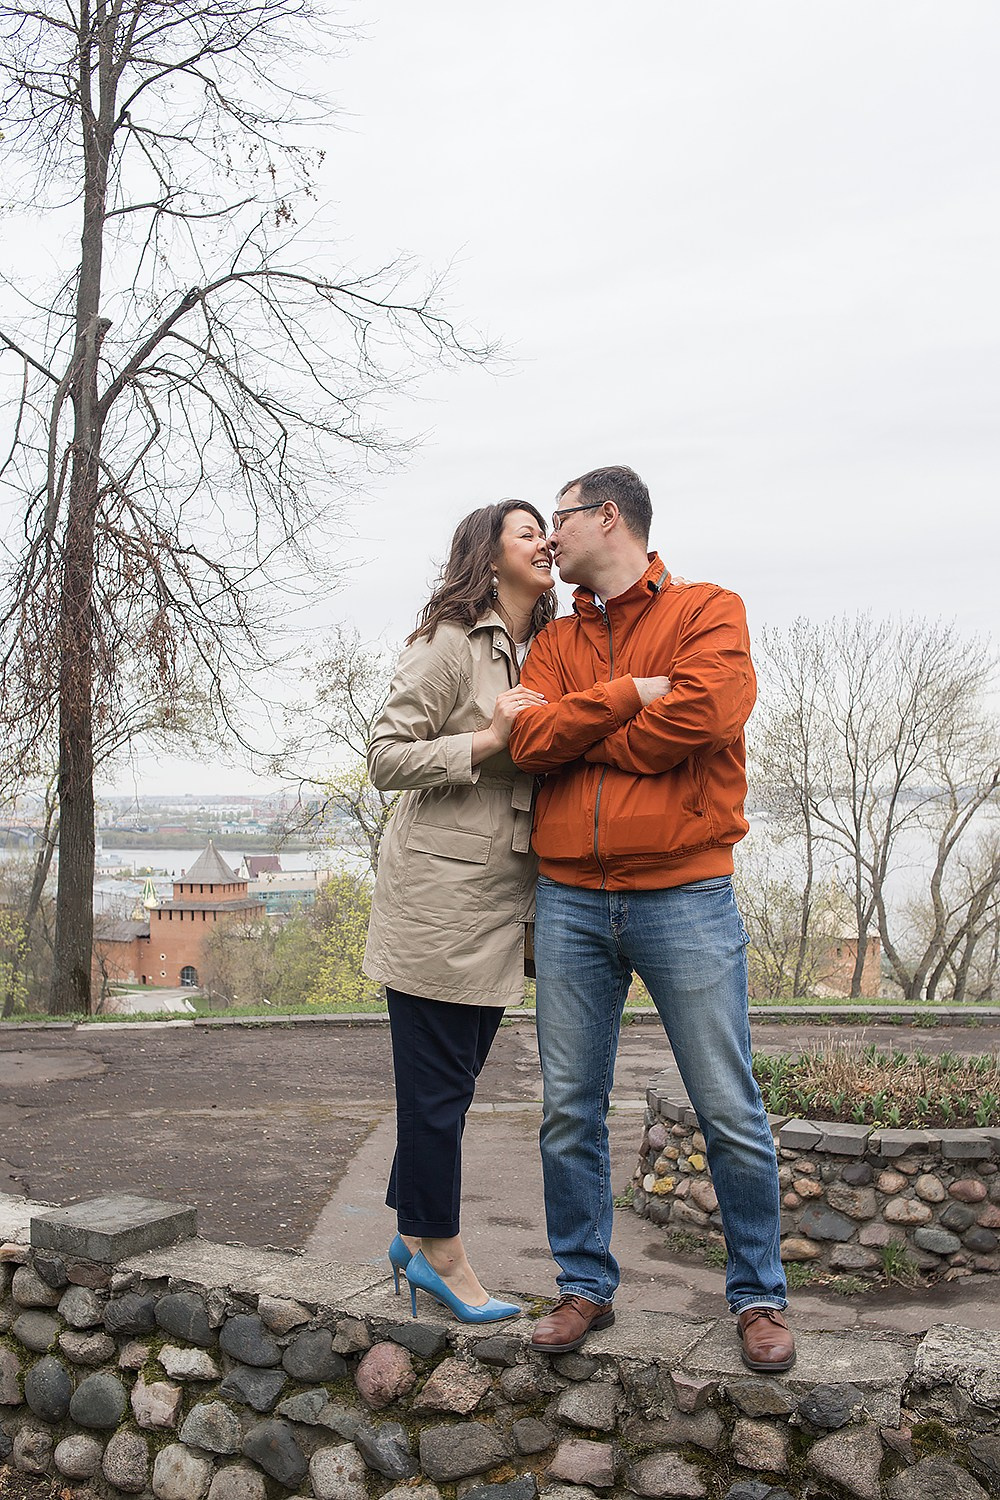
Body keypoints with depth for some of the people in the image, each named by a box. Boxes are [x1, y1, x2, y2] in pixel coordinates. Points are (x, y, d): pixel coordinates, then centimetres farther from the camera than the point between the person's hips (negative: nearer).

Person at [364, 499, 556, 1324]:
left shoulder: (540, 653, 16)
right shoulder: (450, 642, -9)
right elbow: (386, 758, -12)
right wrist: (487, 740, -19)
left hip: (501, 899, 8)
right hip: (440, 891, -8)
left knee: (452, 1079, 15)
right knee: (438, 1084, 2)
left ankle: (418, 1236, 28)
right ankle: (441, 1254, 16)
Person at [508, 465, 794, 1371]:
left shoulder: (708, 611, 2)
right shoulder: (555, 642, 16)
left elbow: (706, 711, -17)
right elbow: (529, 738, -1)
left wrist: (578, 732, -6)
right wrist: (632, 697, -12)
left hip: (683, 896, -4)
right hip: (569, 899, 4)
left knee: (731, 1112, 3)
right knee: (570, 1111, 8)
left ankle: (758, 1294, 21)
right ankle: (586, 1287, 23)